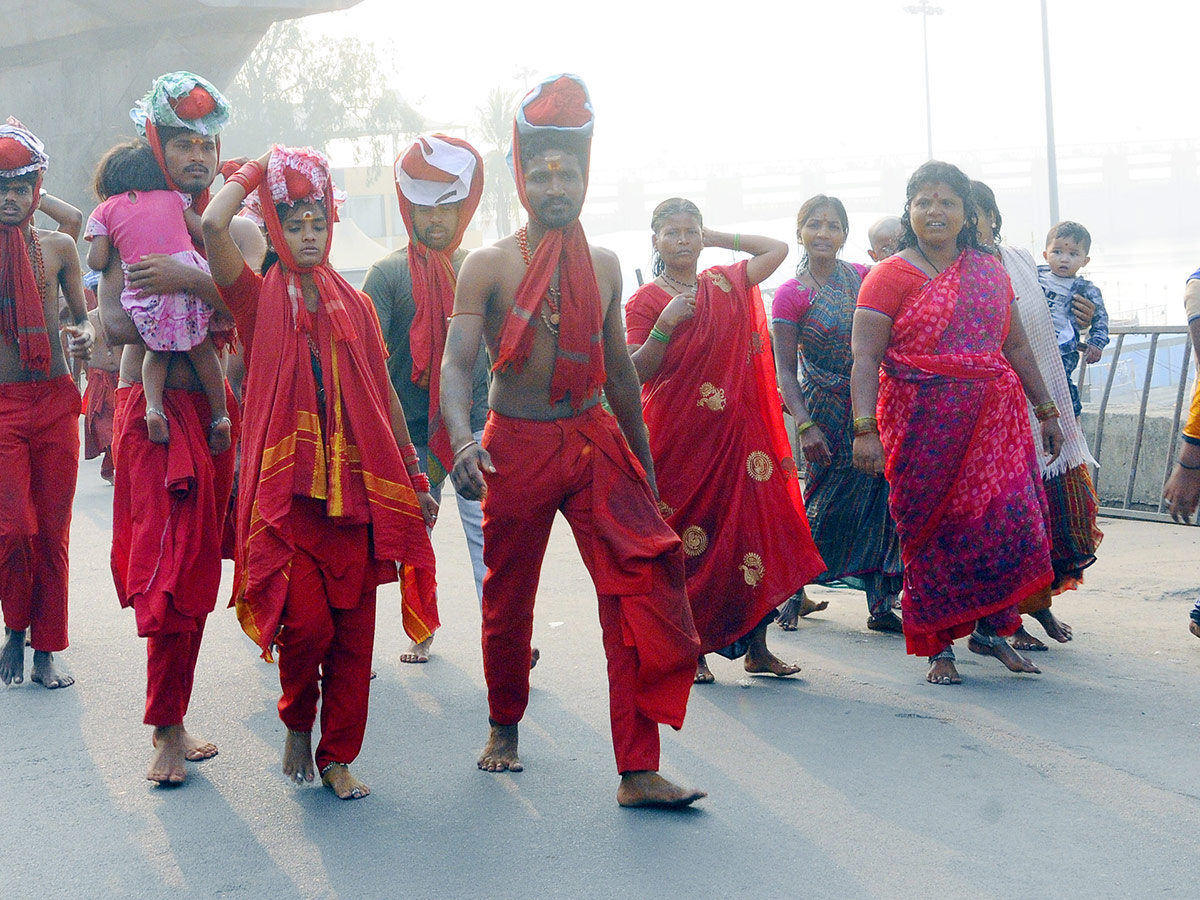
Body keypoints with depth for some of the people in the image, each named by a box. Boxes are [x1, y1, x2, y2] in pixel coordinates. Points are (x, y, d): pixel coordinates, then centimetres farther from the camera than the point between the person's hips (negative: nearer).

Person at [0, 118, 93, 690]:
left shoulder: (57, 247, 7)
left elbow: (83, 317, 12)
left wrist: (84, 336, -9)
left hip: (55, 402, 2)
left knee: (53, 531, 4)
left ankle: (46, 650, 15)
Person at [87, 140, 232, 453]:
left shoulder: (105, 211, 14)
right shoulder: (174, 197, 18)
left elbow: (97, 261, 5)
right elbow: (205, 234, 12)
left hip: (145, 290, 0)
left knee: (157, 351, 19)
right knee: (202, 349, 13)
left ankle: (154, 407, -2)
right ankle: (220, 416, 10)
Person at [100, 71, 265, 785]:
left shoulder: (239, 232, 14)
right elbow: (116, 322, -8)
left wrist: (188, 281, -23)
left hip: (219, 410, 3)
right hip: (152, 408, -3)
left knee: (191, 565, 2)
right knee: (172, 568, -10)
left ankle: (170, 727, 11)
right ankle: (169, 729, -2)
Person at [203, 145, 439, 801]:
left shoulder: (354, 305, 14)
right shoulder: (259, 298, 4)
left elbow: (385, 398, 16)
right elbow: (213, 226, -15)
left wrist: (415, 479, 15)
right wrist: (253, 173, 2)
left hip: (356, 486, 3)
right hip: (287, 483, -3)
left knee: (353, 629, 2)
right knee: (307, 622, -12)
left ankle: (337, 757, 15)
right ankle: (297, 723, 18)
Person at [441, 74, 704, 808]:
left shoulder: (604, 267, 10)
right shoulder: (488, 266, -2)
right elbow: (457, 363, -11)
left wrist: (643, 463, 20)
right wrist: (462, 437, -30)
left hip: (595, 444, 2)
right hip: (515, 446, -2)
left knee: (644, 590, -12)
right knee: (508, 602, 11)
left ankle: (638, 771, -11)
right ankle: (504, 725, 39)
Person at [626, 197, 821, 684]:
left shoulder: (726, 285, 10)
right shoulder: (645, 301, -1)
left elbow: (777, 248, 20)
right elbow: (638, 371, -7)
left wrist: (715, 238, 14)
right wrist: (666, 323, -20)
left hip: (737, 431, 4)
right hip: (677, 438, -4)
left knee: (752, 526, 1)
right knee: (687, 538, -1)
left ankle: (756, 647, 8)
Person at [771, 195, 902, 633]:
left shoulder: (864, 277, 5)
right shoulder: (791, 294, -5)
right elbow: (784, 370, -7)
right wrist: (804, 425, -17)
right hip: (828, 413, -4)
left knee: (879, 502, 2)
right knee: (827, 506, -1)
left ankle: (881, 604, 8)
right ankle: (795, 592, 17)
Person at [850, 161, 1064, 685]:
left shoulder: (990, 271, 13)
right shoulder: (890, 276, -2)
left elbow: (1017, 348, 19)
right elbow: (865, 356, -10)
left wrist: (1046, 411, 20)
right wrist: (864, 430, -21)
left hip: (995, 420, 4)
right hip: (923, 422, -4)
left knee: (1010, 520, -4)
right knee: (933, 530, 0)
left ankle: (990, 628, 15)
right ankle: (938, 646, 12)